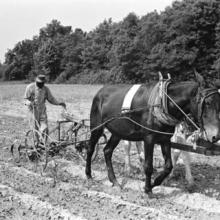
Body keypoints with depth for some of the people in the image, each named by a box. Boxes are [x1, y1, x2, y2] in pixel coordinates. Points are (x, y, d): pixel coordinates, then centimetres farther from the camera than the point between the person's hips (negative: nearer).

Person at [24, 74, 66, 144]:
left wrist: (59, 103, -8)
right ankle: (36, 143, 19)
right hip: (33, 110, -2)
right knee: (35, 128, 3)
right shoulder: (30, 87, -6)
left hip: (42, 111, 2)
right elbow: (26, 99, -3)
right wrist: (29, 103, -25)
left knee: (44, 128, -7)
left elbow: (51, 99, 7)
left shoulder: (46, 89, 2)